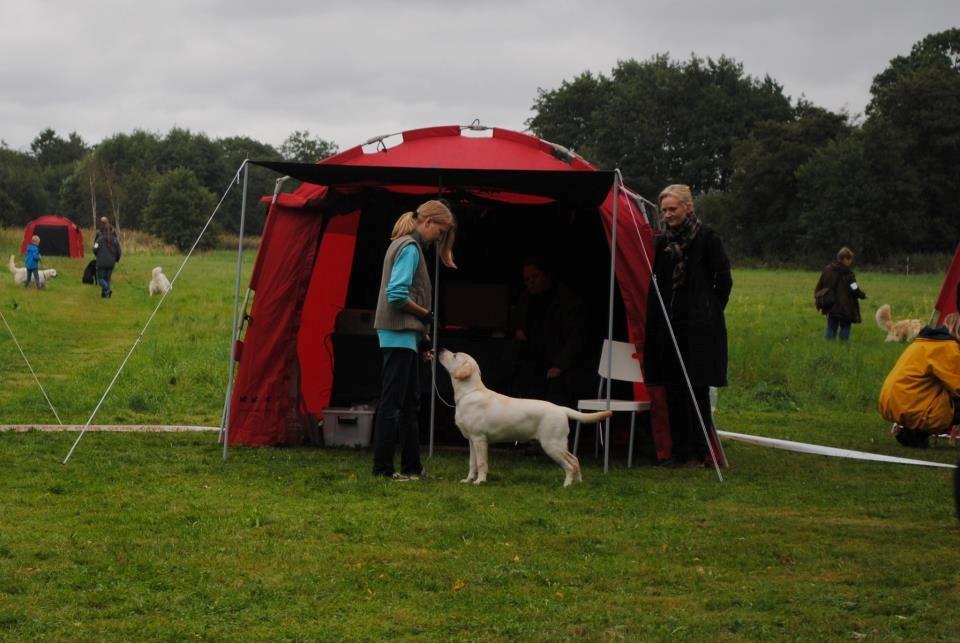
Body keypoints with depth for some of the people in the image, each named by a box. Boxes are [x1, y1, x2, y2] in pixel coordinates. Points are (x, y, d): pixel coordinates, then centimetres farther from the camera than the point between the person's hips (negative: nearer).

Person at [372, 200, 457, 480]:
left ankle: (411, 466, 17)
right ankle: (383, 467, -5)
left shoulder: (403, 244, 17)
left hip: (404, 335, 10)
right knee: (392, 402, -7)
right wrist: (426, 315, -9)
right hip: (400, 334, -10)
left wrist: (422, 331, 11)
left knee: (410, 403, 13)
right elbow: (397, 294, -22)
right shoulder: (410, 248, -12)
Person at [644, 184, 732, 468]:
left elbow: (723, 280, -5)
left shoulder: (706, 238, -6)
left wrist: (709, 312, 0)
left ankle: (699, 452, 2)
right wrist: (657, 323, 11)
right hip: (670, 325, 6)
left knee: (696, 389, -4)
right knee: (673, 389, 8)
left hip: (699, 327, -6)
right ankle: (679, 451, 15)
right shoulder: (663, 242, 11)